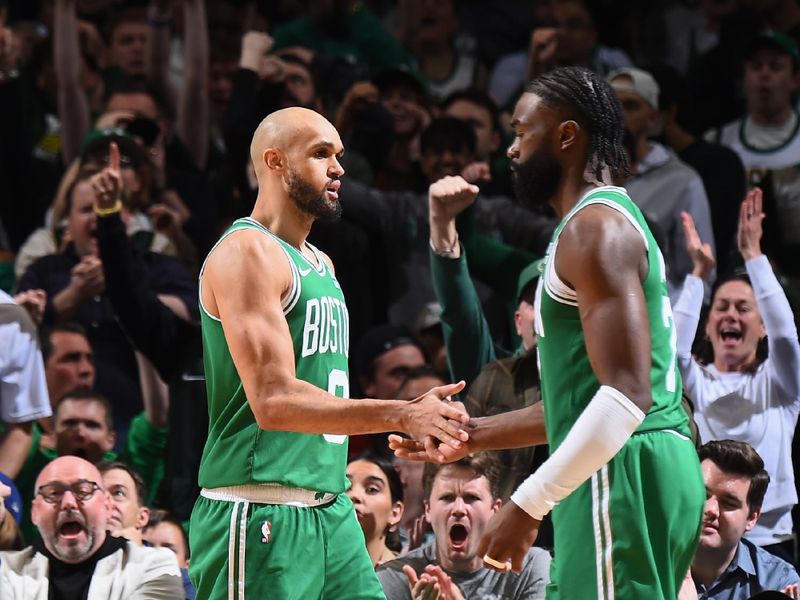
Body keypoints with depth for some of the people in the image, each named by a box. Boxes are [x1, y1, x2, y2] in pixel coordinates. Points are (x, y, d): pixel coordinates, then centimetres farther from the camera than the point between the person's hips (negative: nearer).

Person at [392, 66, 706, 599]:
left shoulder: (596, 229, -11)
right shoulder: (605, 221, 23)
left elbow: (627, 395, -22)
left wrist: (529, 504, -22)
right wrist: (473, 436, 25)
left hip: (622, 474, -11)